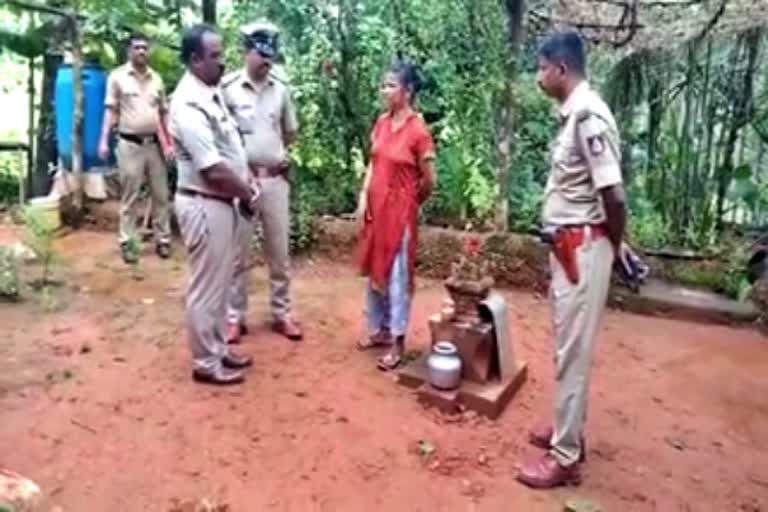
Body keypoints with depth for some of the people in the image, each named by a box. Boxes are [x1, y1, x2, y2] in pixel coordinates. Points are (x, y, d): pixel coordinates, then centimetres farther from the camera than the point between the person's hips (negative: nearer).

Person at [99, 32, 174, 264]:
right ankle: (127, 243, 9)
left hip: (155, 143, 3)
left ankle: (163, 239, 17)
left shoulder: (156, 79, 11)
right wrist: (104, 140, -9)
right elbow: (111, 111, 0)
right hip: (130, 144, -3)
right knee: (129, 197, 1)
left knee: (161, 195, 7)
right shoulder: (117, 76, 1)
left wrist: (169, 143, 8)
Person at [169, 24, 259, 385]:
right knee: (207, 286, 2)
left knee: (220, 281, 18)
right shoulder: (188, 105, -20)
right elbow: (214, 170, -24)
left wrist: (246, 188, 5)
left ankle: (218, 348, 33)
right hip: (204, 206, -10)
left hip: (223, 202, 10)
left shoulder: (213, 93, 10)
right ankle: (206, 363, 18)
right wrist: (248, 193, -9)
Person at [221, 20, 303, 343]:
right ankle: (235, 316, 20)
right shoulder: (228, 87, -8)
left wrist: (280, 154, 8)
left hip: (276, 179, 4)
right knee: (237, 253, 6)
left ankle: (281, 313, 24)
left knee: (279, 251, 11)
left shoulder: (280, 88, 5)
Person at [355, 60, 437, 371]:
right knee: (375, 271, 15)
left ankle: (397, 342, 14)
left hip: (400, 211, -7)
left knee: (397, 275, 1)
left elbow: (429, 181, -8)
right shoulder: (382, 123, 5)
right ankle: (379, 329, 31)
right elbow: (373, 164, 11)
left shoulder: (418, 131, -15)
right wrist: (363, 198, 2)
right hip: (376, 207, 7)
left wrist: (408, 203, 5)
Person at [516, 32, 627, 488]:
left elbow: (614, 195, -22)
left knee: (573, 351, 0)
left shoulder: (588, 115, -19)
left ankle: (565, 457, 14)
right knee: (569, 346, 19)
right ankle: (568, 429, 36)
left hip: (583, 248, -10)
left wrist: (614, 246, -6)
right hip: (569, 245, 10)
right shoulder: (572, 114, 11)